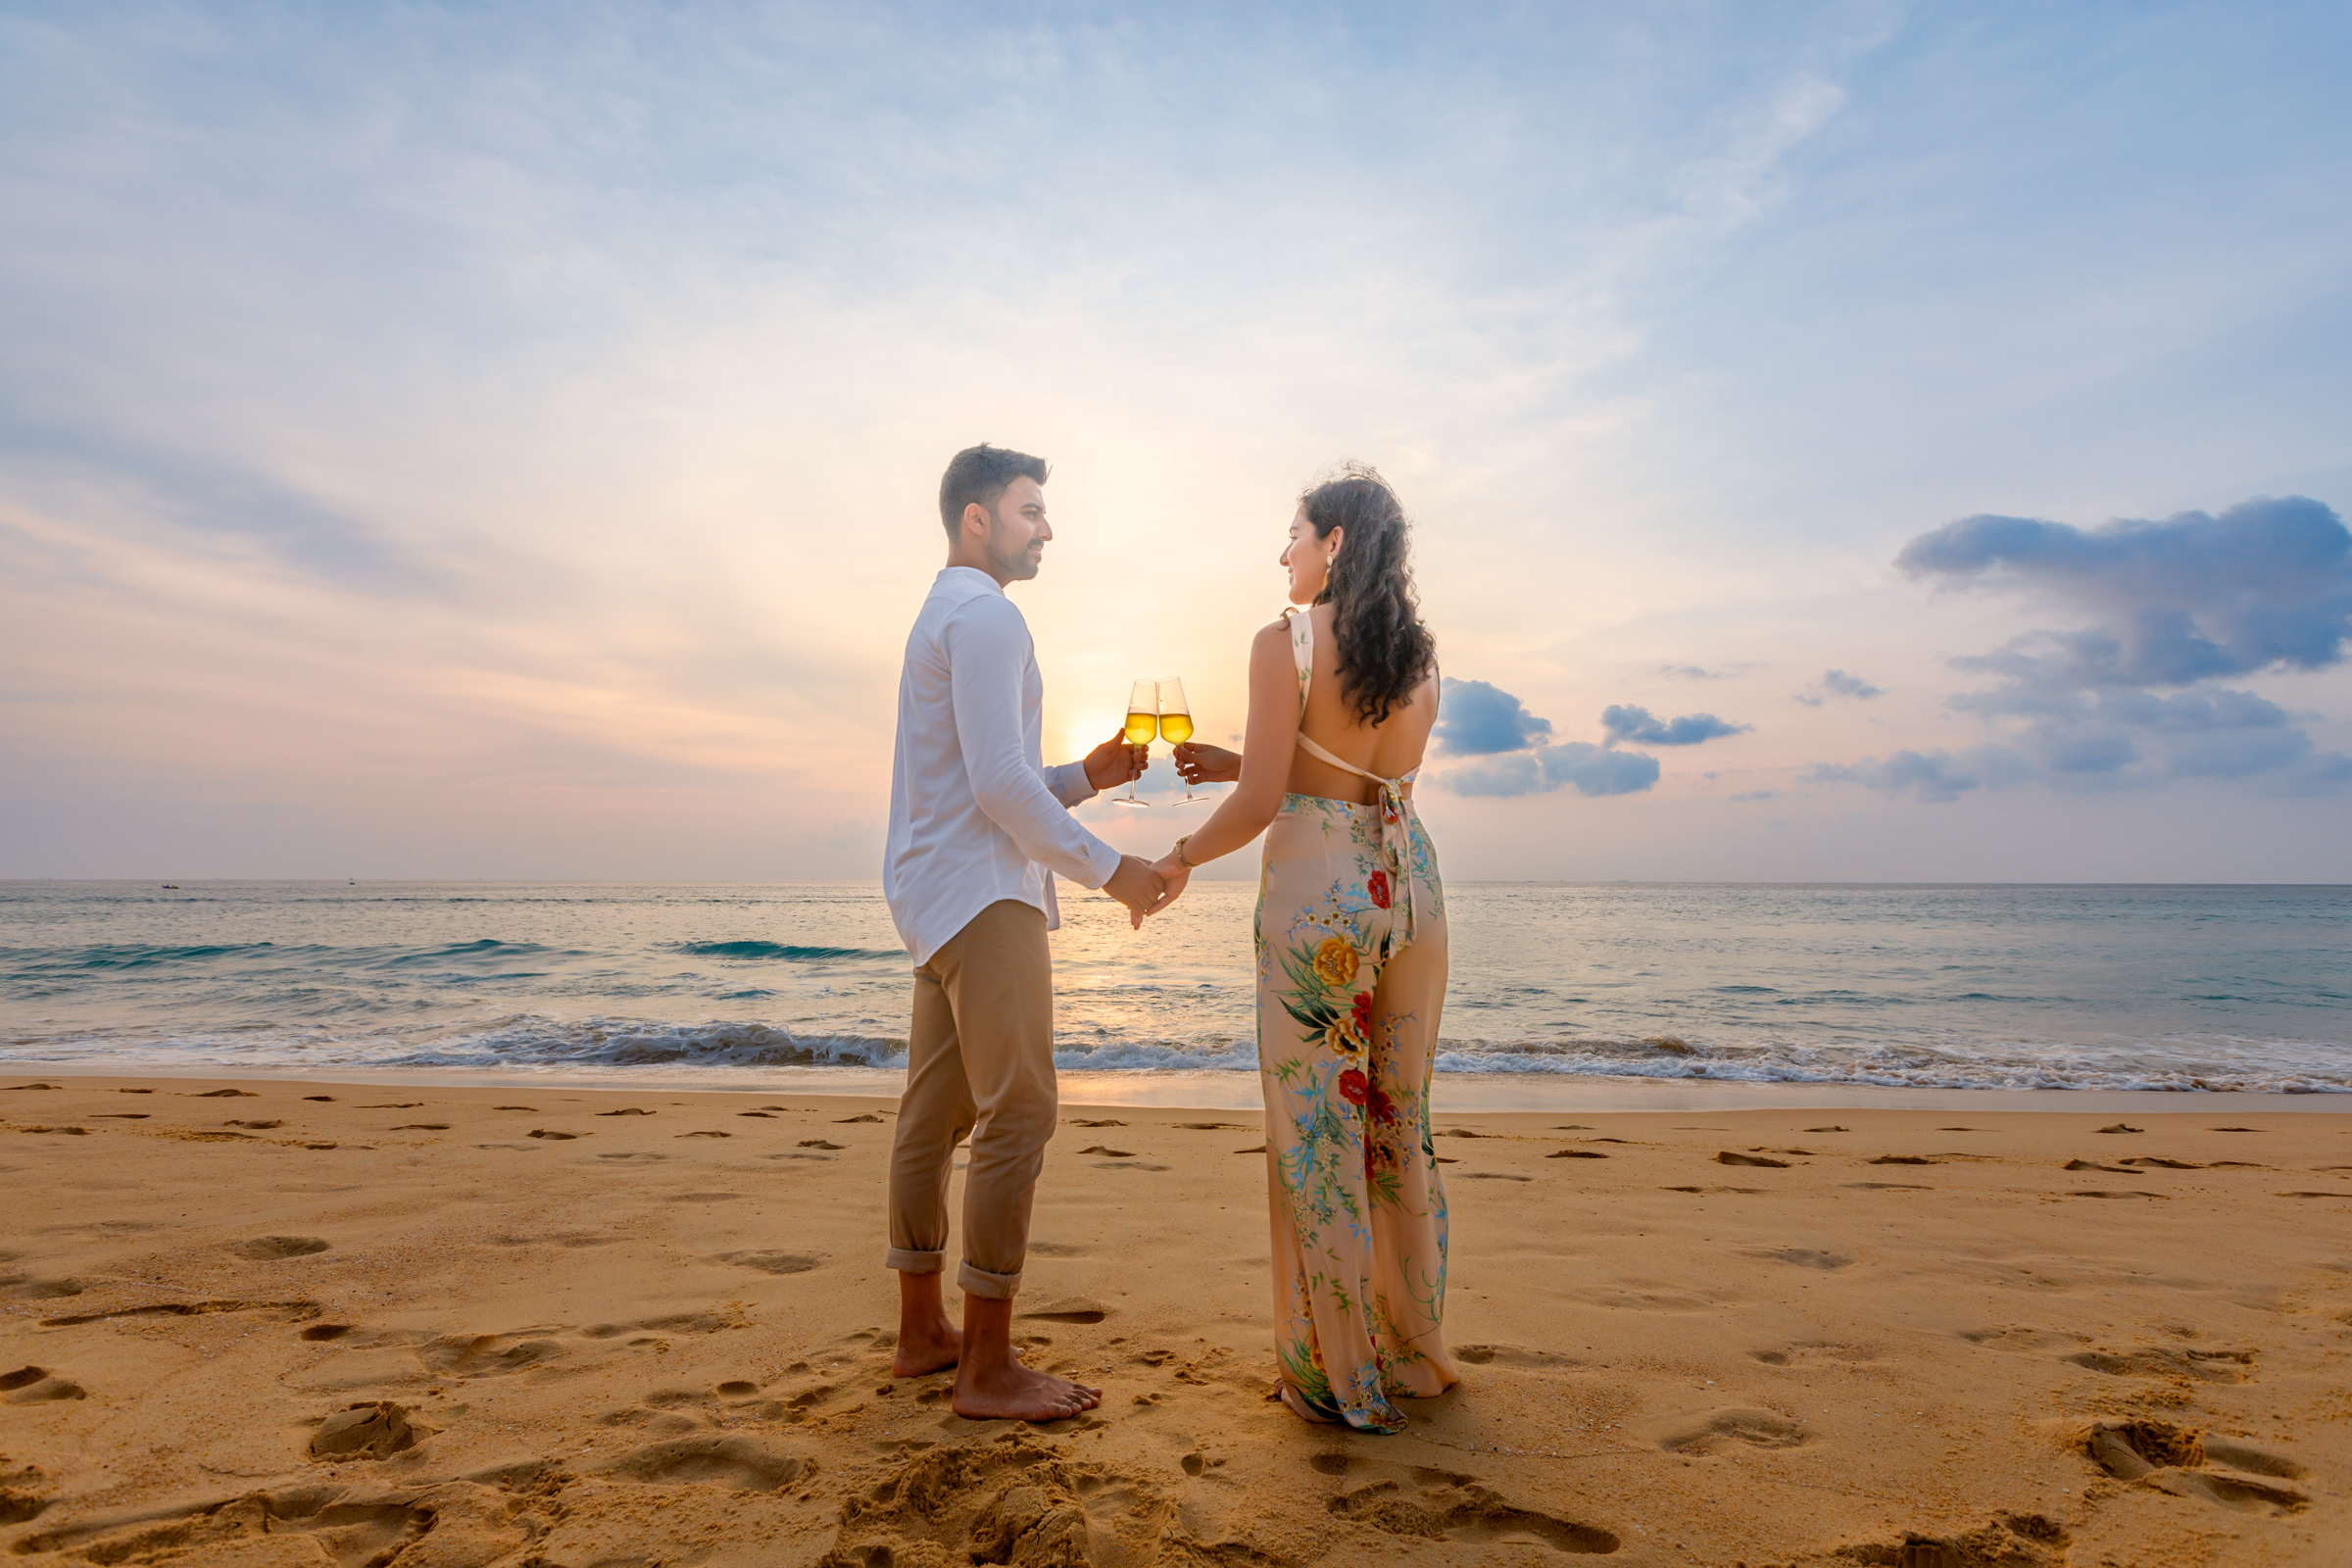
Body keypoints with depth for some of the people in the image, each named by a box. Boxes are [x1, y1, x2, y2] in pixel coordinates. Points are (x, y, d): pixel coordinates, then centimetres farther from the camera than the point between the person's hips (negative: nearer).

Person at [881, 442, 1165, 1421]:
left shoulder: (940, 617, 23)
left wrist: (1087, 775, 12)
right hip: (983, 898, -11)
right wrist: (1108, 869, -12)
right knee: (1019, 1116, -9)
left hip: (938, 898, 11)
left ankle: (922, 1331, 21)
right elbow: (1000, 785, -19)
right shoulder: (985, 615, -9)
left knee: (935, 1115, 12)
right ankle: (988, 1368, -5)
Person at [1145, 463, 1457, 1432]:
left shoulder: (1286, 642, -9)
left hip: (1316, 889, -6)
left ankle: (1339, 1375, 16)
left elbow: (1262, 804, -12)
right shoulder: (1418, 654, 11)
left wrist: (1179, 860, 5)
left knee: (1317, 1133, 4)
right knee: (1399, 1123, 16)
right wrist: (1238, 765, 22)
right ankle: (1413, 1353, 29)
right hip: (1410, 882, 7)